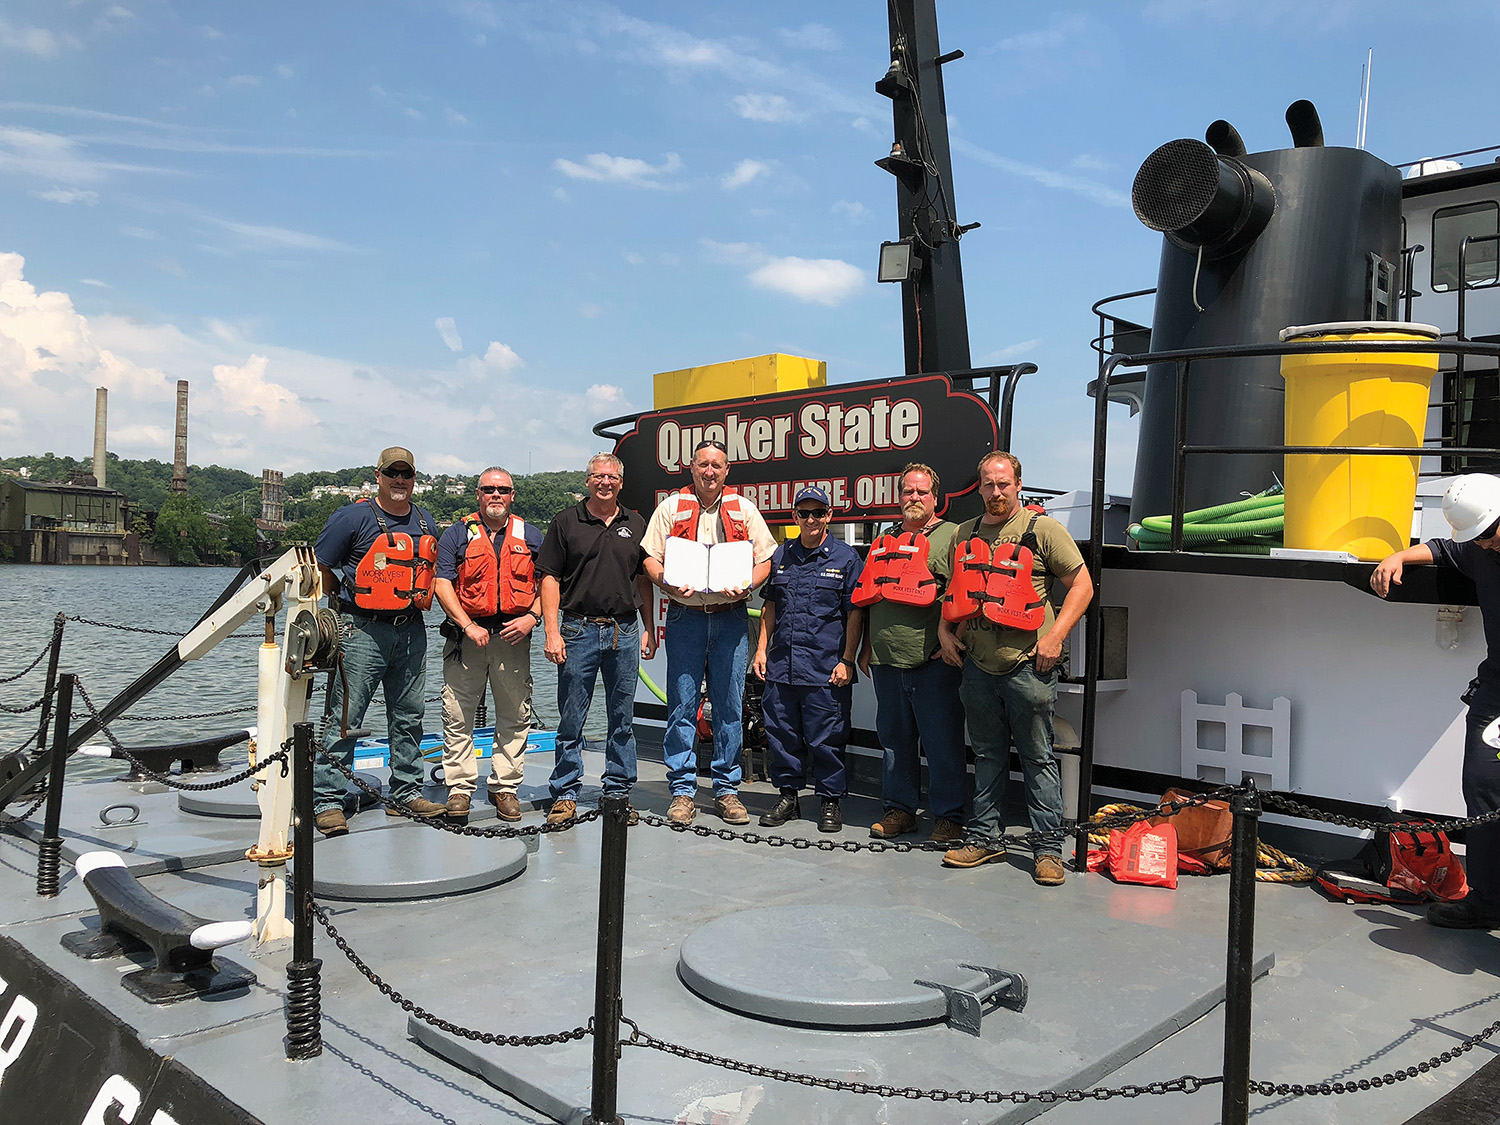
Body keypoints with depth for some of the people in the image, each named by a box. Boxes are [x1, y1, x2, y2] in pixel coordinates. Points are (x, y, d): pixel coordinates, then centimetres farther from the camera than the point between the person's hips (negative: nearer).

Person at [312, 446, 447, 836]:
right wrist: (348, 601, 4)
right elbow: (320, 567, 1)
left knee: (409, 717, 11)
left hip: (411, 631, 6)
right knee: (345, 716, -6)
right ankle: (327, 800, 0)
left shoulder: (425, 522, 13)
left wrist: (418, 597, 14)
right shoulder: (353, 517, -4)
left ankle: (407, 793, 21)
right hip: (362, 631, -5)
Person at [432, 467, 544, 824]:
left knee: (515, 716, 5)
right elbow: (442, 584, -2)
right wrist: (468, 625, -12)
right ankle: (460, 787, 9)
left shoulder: (531, 537, 12)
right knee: (457, 715, -1)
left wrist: (532, 617, -6)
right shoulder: (457, 535, 6)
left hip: (514, 635, 1)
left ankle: (505, 787, 15)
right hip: (466, 634, -1)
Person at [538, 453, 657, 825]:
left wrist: (649, 629, 9)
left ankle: (619, 792, 18)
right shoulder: (566, 522, 3)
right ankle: (565, 795, 11)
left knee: (622, 719, 8)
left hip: (625, 631, 3)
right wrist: (552, 631, -8)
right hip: (579, 630, -2)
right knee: (571, 719, 2)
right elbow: (550, 578, 0)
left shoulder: (635, 524, 12)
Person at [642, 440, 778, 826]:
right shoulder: (671, 507, 8)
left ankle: (727, 789, 14)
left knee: (730, 705, 4)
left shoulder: (743, 509, 11)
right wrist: (668, 583, -14)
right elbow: (650, 558, 5)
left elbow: (764, 560, 9)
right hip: (685, 616, -1)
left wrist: (746, 586, -10)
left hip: (730, 617, 1)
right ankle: (682, 790, 9)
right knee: (682, 705, -1)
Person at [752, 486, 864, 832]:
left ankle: (830, 802, 16)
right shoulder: (781, 555, 13)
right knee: (781, 733, 10)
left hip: (826, 669, -4)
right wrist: (761, 648, 11)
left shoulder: (846, 557, 0)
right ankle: (788, 797, 25)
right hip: (781, 664, 5)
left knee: (826, 738, 1)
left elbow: (855, 613, -2)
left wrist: (847, 661, -7)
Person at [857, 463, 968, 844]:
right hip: (886, 659, 5)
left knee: (943, 741, 0)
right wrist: (867, 647, 17)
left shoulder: (952, 536, 1)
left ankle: (949, 816, 10)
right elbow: (869, 598, 21)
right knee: (895, 739, 12)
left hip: (933, 660, -5)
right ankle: (899, 809, 23)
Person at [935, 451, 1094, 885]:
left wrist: (1054, 636, -11)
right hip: (977, 664, 4)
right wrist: (945, 630, 7)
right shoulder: (963, 535, 13)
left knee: (1038, 758, 0)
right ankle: (985, 838, 23)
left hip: (1027, 666, -4)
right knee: (987, 755, 13)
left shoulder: (1043, 529, -1)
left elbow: (1081, 585, -2)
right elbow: (951, 590, 24)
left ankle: (1049, 849, 8)